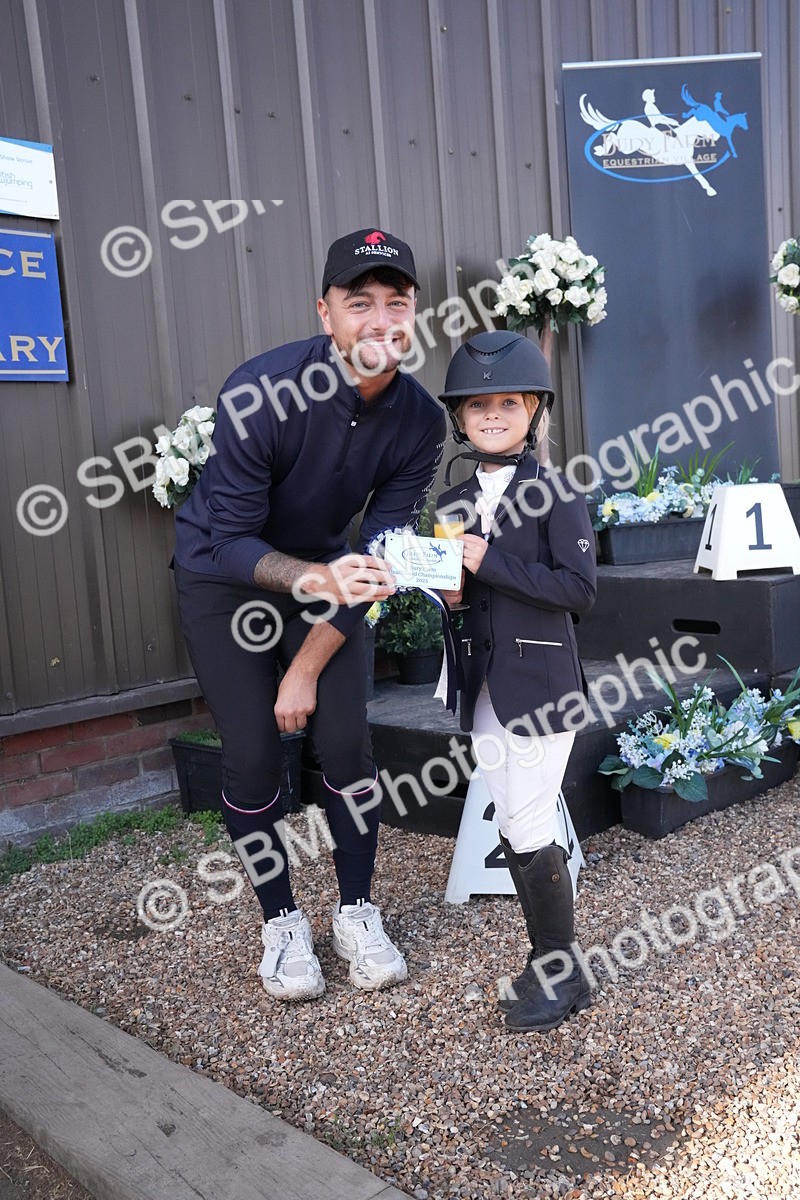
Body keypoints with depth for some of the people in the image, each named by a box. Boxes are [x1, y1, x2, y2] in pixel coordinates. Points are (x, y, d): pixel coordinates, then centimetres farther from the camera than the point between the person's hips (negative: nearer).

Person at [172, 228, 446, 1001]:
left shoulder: (418, 420, -18)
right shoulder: (261, 392, -30)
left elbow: (378, 553, -13)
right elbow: (233, 542, -25)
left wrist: (309, 665, -13)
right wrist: (319, 578, -45)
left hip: (323, 568, 3)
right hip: (224, 575, -2)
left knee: (346, 740, -3)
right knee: (252, 752, -4)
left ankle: (357, 914, 18)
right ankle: (281, 924, 17)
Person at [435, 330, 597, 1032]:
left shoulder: (556, 493, -9)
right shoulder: (454, 504, 10)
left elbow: (579, 589, -17)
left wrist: (489, 564, -20)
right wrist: (449, 590, -4)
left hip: (541, 684, -6)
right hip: (484, 688, 6)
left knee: (528, 831, -4)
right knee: (513, 830, 12)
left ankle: (562, 972, 16)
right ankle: (548, 963, 28)